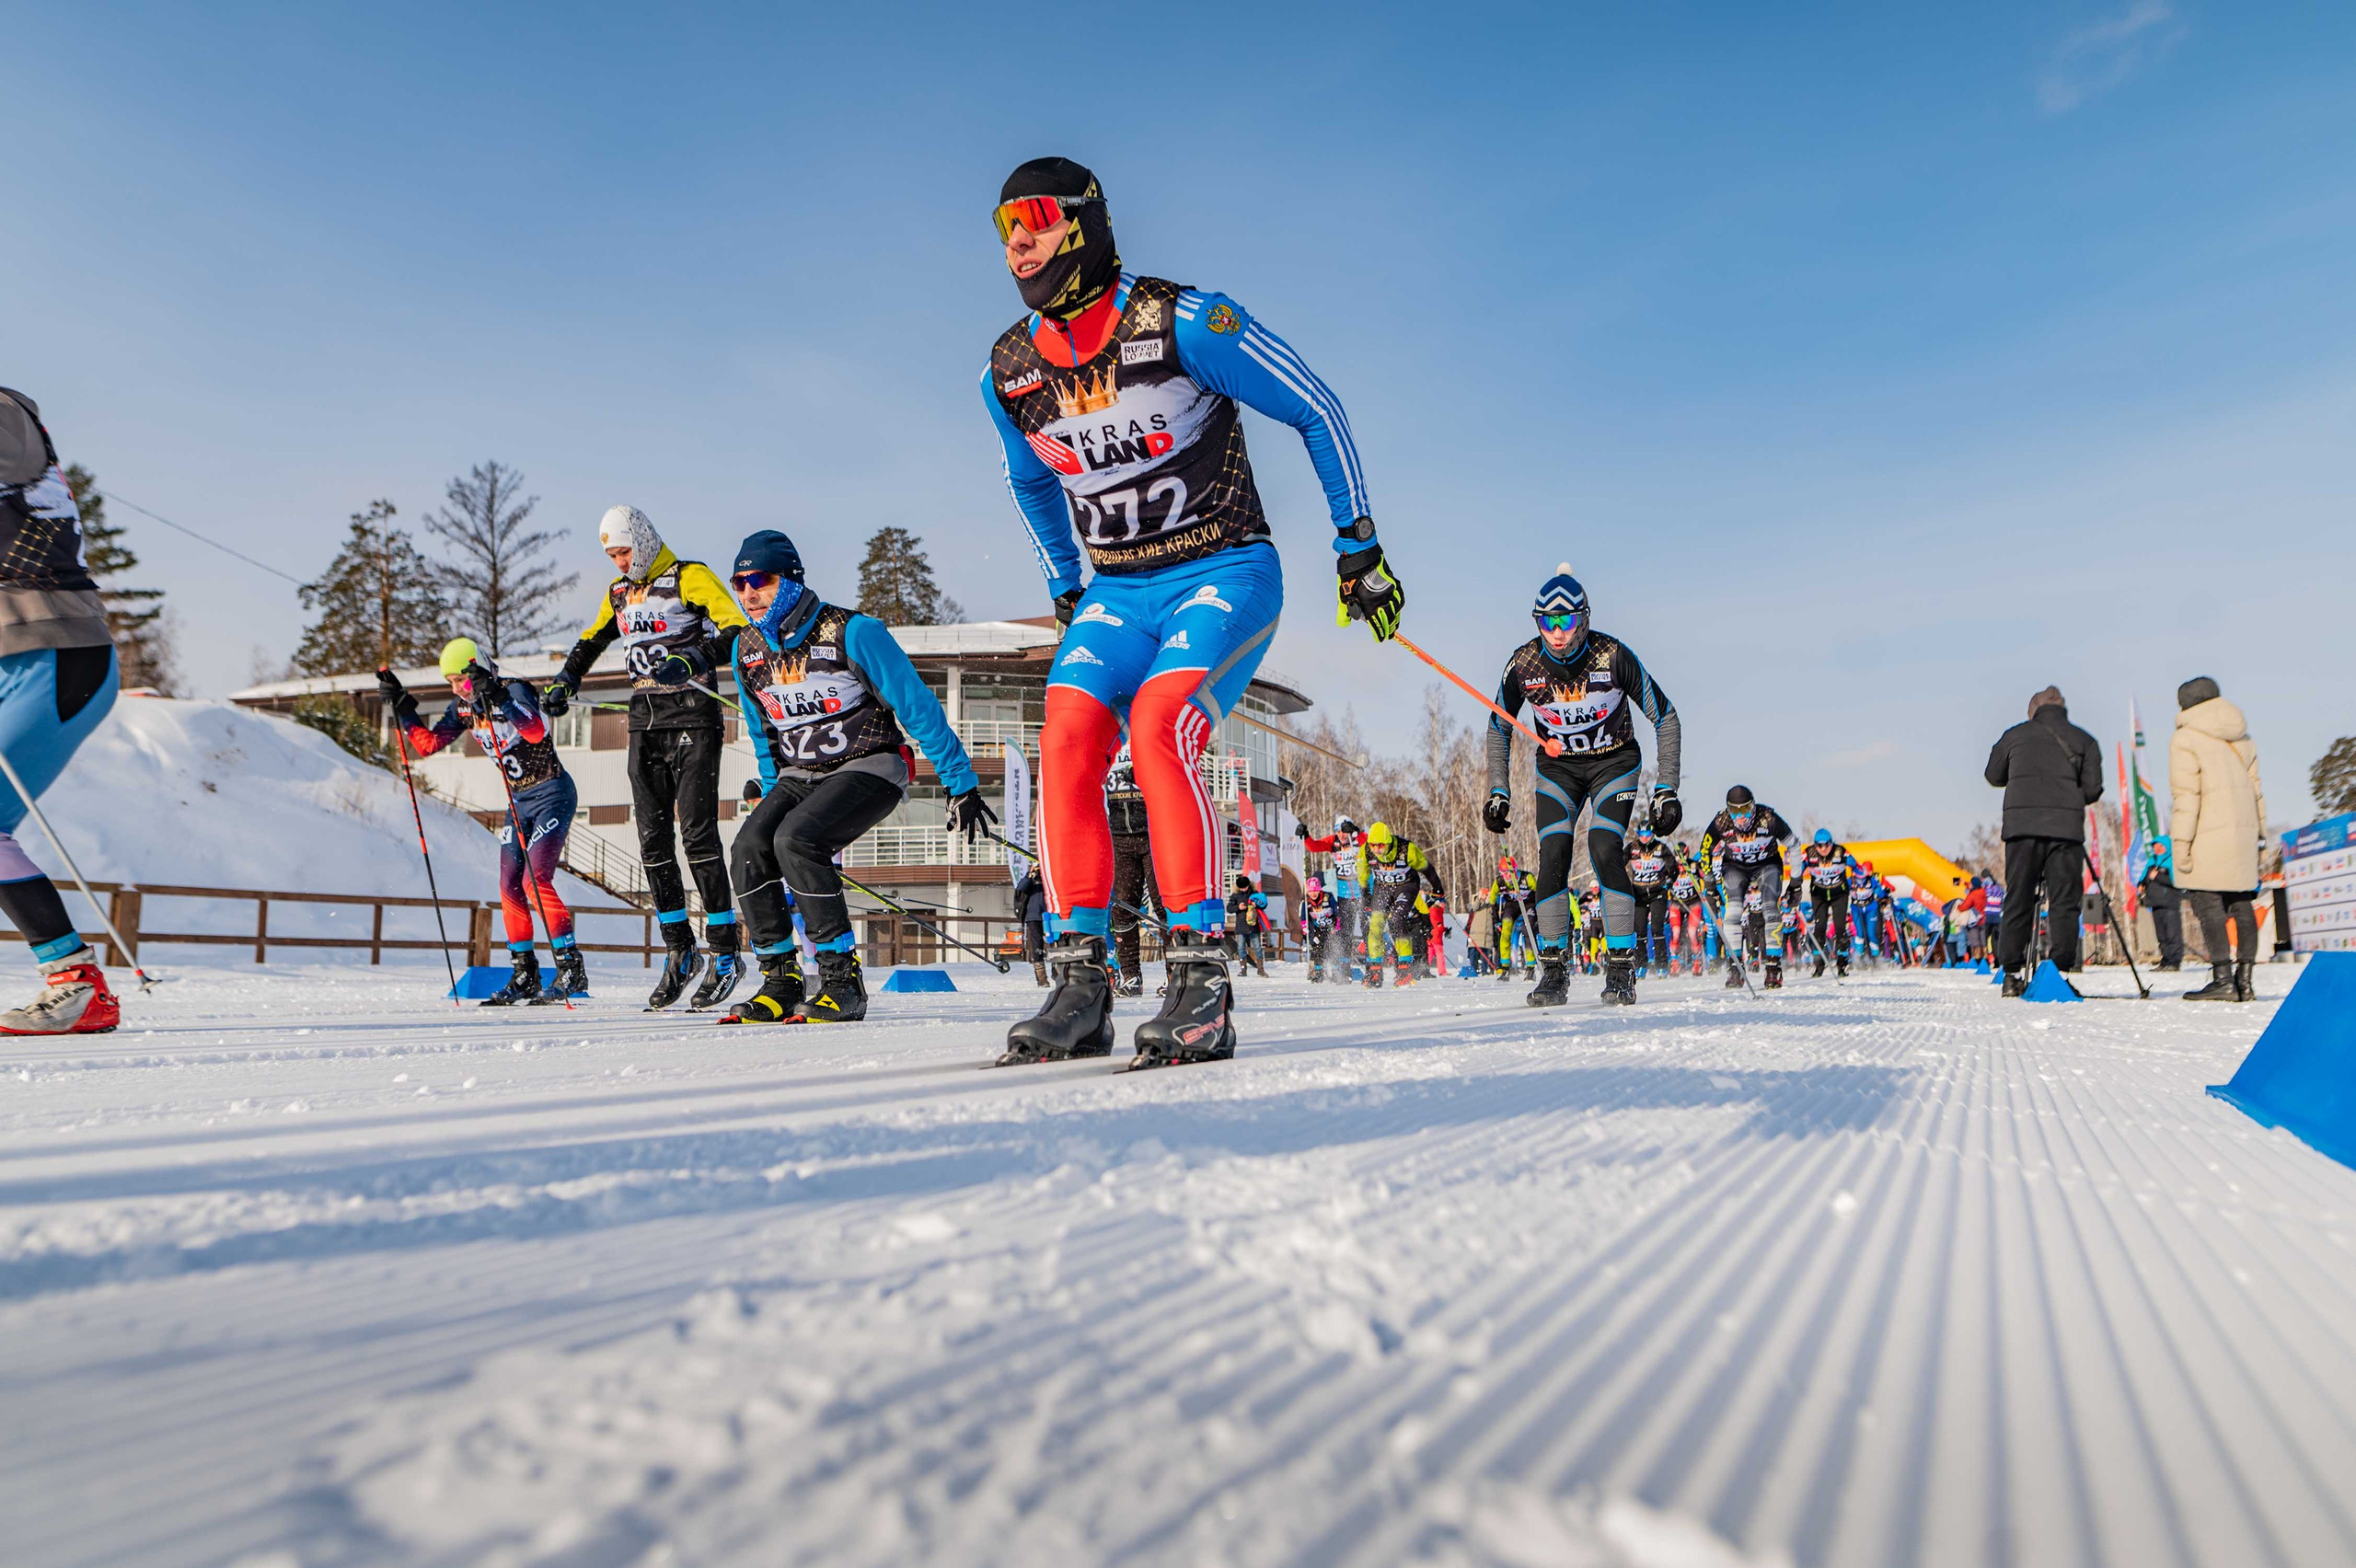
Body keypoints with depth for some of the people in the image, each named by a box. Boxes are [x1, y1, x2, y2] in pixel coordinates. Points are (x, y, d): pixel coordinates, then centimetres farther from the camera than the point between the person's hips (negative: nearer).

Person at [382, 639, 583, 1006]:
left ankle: (572, 969, -14)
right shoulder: (463, 707, 5)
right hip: (518, 800, 8)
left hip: (552, 793, -8)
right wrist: (402, 707, 0)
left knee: (535, 881, -18)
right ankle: (524, 974, 10)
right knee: (509, 888, 2)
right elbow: (427, 743, 8)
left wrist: (498, 700, -47)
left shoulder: (514, 690, -18)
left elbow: (536, 730, -37)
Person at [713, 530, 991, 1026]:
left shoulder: (851, 632, -15)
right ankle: (780, 980, -6)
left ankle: (842, 981, -21)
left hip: (869, 766, -6)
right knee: (750, 846, -20)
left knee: (796, 840, -30)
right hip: (799, 776, 6)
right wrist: (771, 797, 23)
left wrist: (961, 783, -10)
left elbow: (918, 705, -12)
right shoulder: (745, 650, 5)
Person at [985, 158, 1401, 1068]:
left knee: (1156, 729, -29)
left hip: (1224, 575, -5)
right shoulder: (1008, 373, 5)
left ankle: (1203, 985, -24)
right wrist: (1064, 592, 25)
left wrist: (1358, 547, -3)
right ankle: (1082, 974, -14)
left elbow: (1315, 410, -5)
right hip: (1115, 593, 5)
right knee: (1067, 740, -20)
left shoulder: (1180, 322, -12)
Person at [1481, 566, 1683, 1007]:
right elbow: (1499, 729, 1)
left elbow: (1665, 718, -12)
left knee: (1605, 850, -22)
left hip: (1614, 762, -2)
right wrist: (1498, 793, -6)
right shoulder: (1523, 664, -16)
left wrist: (1666, 790, -16)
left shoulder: (1613, 655, -22)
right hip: (1557, 768, 2)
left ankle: (1621, 969, -13)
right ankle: (1554, 969, -4)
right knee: (1552, 857, -15)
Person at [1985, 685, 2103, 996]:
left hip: (2020, 824, 1)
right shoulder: (2083, 740, 11)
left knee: (2017, 900, 5)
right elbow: (2093, 787, 3)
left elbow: (1994, 776, 21)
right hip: (2066, 827, -1)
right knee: (2063, 901, 2)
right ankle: (2060, 970, -5)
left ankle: (2012, 974, 3)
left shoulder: (2015, 735, 13)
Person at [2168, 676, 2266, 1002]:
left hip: (2209, 835, -8)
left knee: (2207, 904, -8)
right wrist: (2259, 834, 23)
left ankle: (2223, 978, -14)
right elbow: (2256, 789, 18)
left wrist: (2181, 841, -13)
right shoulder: (2242, 739, 16)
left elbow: (2186, 795, -12)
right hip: (2243, 834, 8)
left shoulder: (2185, 739, -6)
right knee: (2242, 904, 9)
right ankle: (2245, 978, 9)